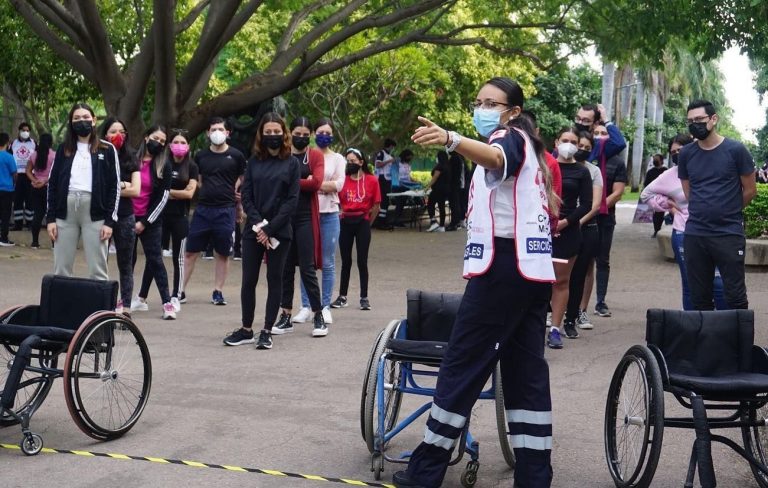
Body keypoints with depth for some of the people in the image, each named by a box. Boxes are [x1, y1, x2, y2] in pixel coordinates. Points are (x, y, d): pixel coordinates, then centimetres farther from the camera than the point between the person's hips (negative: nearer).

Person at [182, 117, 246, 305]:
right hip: (202, 209, 2)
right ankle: (181, 290, 9)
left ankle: (218, 292, 17)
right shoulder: (200, 156, 9)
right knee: (190, 252, 2)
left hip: (226, 210, -2)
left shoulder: (236, 156, 1)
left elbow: (244, 180, 9)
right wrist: (205, 191, 3)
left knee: (223, 253, 6)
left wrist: (234, 191, -4)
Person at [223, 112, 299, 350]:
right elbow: (246, 196, 4)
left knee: (274, 280, 3)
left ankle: (267, 331, 10)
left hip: (279, 232, -2)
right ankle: (246, 330, 16)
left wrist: (270, 229, -12)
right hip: (253, 231, 2)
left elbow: (292, 200, -6)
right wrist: (258, 225, -10)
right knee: (248, 280, 5)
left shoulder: (291, 163, 1)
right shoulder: (254, 161, 8)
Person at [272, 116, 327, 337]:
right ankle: (286, 316, 14)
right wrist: (303, 182, -9)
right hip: (283, 216, 3)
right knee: (285, 267, 6)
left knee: (307, 268, -4)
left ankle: (318, 316, 3)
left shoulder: (315, 155, 4)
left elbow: (316, 182, -10)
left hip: (306, 217, -2)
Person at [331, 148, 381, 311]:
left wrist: (367, 223, 4)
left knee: (362, 261, 0)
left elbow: (376, 206, 1)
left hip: (362, 222, -2)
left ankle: (364, 298, 7)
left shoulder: (371, 180, -3)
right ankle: (342, 296, 16)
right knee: (346, 261, 9)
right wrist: (342, 217, -1)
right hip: (345, 222, 2)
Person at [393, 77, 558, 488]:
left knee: (462, 365, -4)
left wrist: (451, 140, -53)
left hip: (504, 266, -10)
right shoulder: (522, 144, 23)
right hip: (530, 268, 10)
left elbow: (495, 158, -34)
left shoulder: (511, 138, -8)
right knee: (526, 370, 6)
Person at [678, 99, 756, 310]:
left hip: (729, 234, -4)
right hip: (694, 235, 4)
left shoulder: (735, 150, -4)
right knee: (699, 299, 8)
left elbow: (750, 190, 3)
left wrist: (727, 212, 12)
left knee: (736, 297, -1)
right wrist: (702, 211, 13)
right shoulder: (686, 154, 7)